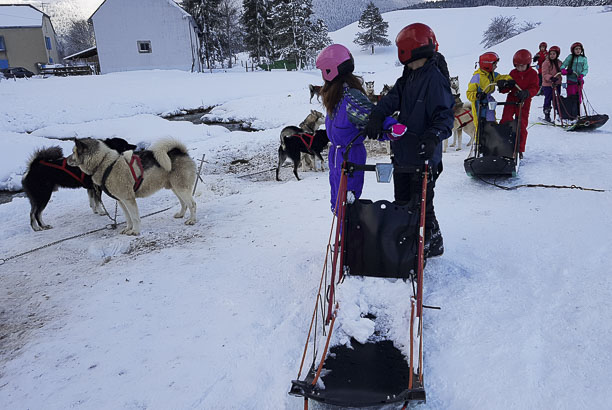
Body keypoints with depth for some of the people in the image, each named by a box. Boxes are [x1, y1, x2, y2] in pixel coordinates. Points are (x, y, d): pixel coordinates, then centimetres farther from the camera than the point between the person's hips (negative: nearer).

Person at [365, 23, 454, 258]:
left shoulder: (435, 79, -16)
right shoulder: (408, 77, 11)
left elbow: (445, 115, -20)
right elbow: (393, 98, 2)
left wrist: (433, 137, -37)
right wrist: (377, 116, -16)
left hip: (423, 156, -9)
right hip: (403, 152, 9)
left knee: (421, 205, 2)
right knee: (402, 201, 19)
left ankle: (433, 243, 22)